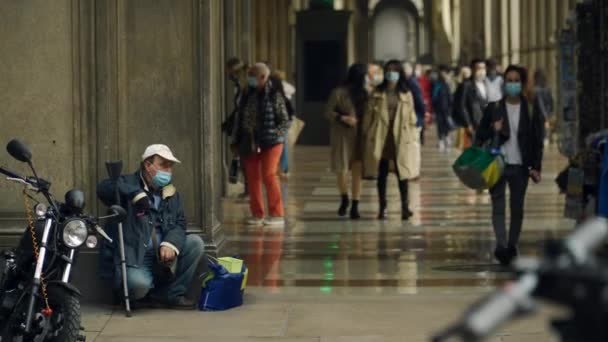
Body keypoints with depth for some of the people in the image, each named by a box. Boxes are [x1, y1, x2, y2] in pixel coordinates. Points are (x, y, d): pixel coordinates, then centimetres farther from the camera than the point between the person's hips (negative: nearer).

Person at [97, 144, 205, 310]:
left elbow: (179, 223, 5)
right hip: (132, 258, -6)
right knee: (139, 283, -35)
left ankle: (171, 294, -5)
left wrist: (170, 244, -17)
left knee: (195, 243, -11)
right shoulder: (128, 184, -5)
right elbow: (103, 188, -26)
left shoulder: (171, 192, 13)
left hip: (161, 254, 6)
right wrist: (136, 194, -38)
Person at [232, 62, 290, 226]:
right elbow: (240, 119, 16)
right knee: (252, 177, 5)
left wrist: (274, 134, -17)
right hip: (250, 143, 6)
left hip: (270, 143, -6)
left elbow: (285, 121, -5)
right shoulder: (248, 95, 10)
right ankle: (257, 214, 15)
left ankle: (277, 214, -4)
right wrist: (236, 141, 15)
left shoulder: (274, 95, -7)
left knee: (269, 175, -11)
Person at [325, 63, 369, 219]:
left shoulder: (364, 93, 9)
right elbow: (328, 112, -2)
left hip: (360, 136, 3)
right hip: (342, 135, -3)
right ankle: (344, 199, 22)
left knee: (357, 171, -3)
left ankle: (355, 206, 3)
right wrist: (343, 118, -17)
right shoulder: (339, 93, -4)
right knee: (342, 170, -6)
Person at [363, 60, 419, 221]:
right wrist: (367, 134, 0)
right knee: (381, 174, 5)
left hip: (401, 138, -1)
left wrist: (414, 137, 3)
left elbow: (411, 117, 7)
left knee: (402, 173, -5)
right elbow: (369, 114, 6)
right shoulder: (377, 94, 6)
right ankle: (382, 208, 12)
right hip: (380, 138, 1)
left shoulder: (406, 94, 7)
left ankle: (405, 207, -3)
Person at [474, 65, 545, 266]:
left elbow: (537, 142, 4)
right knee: (498, 207, -10)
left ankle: (512, 246, 15)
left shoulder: (531, 111, 4)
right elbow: (481, 136, 8)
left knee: (517, 209, 6)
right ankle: (501, 246, -17)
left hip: (520, 166, 1)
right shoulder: (493, 109, 4)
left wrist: (536, 168, -2)